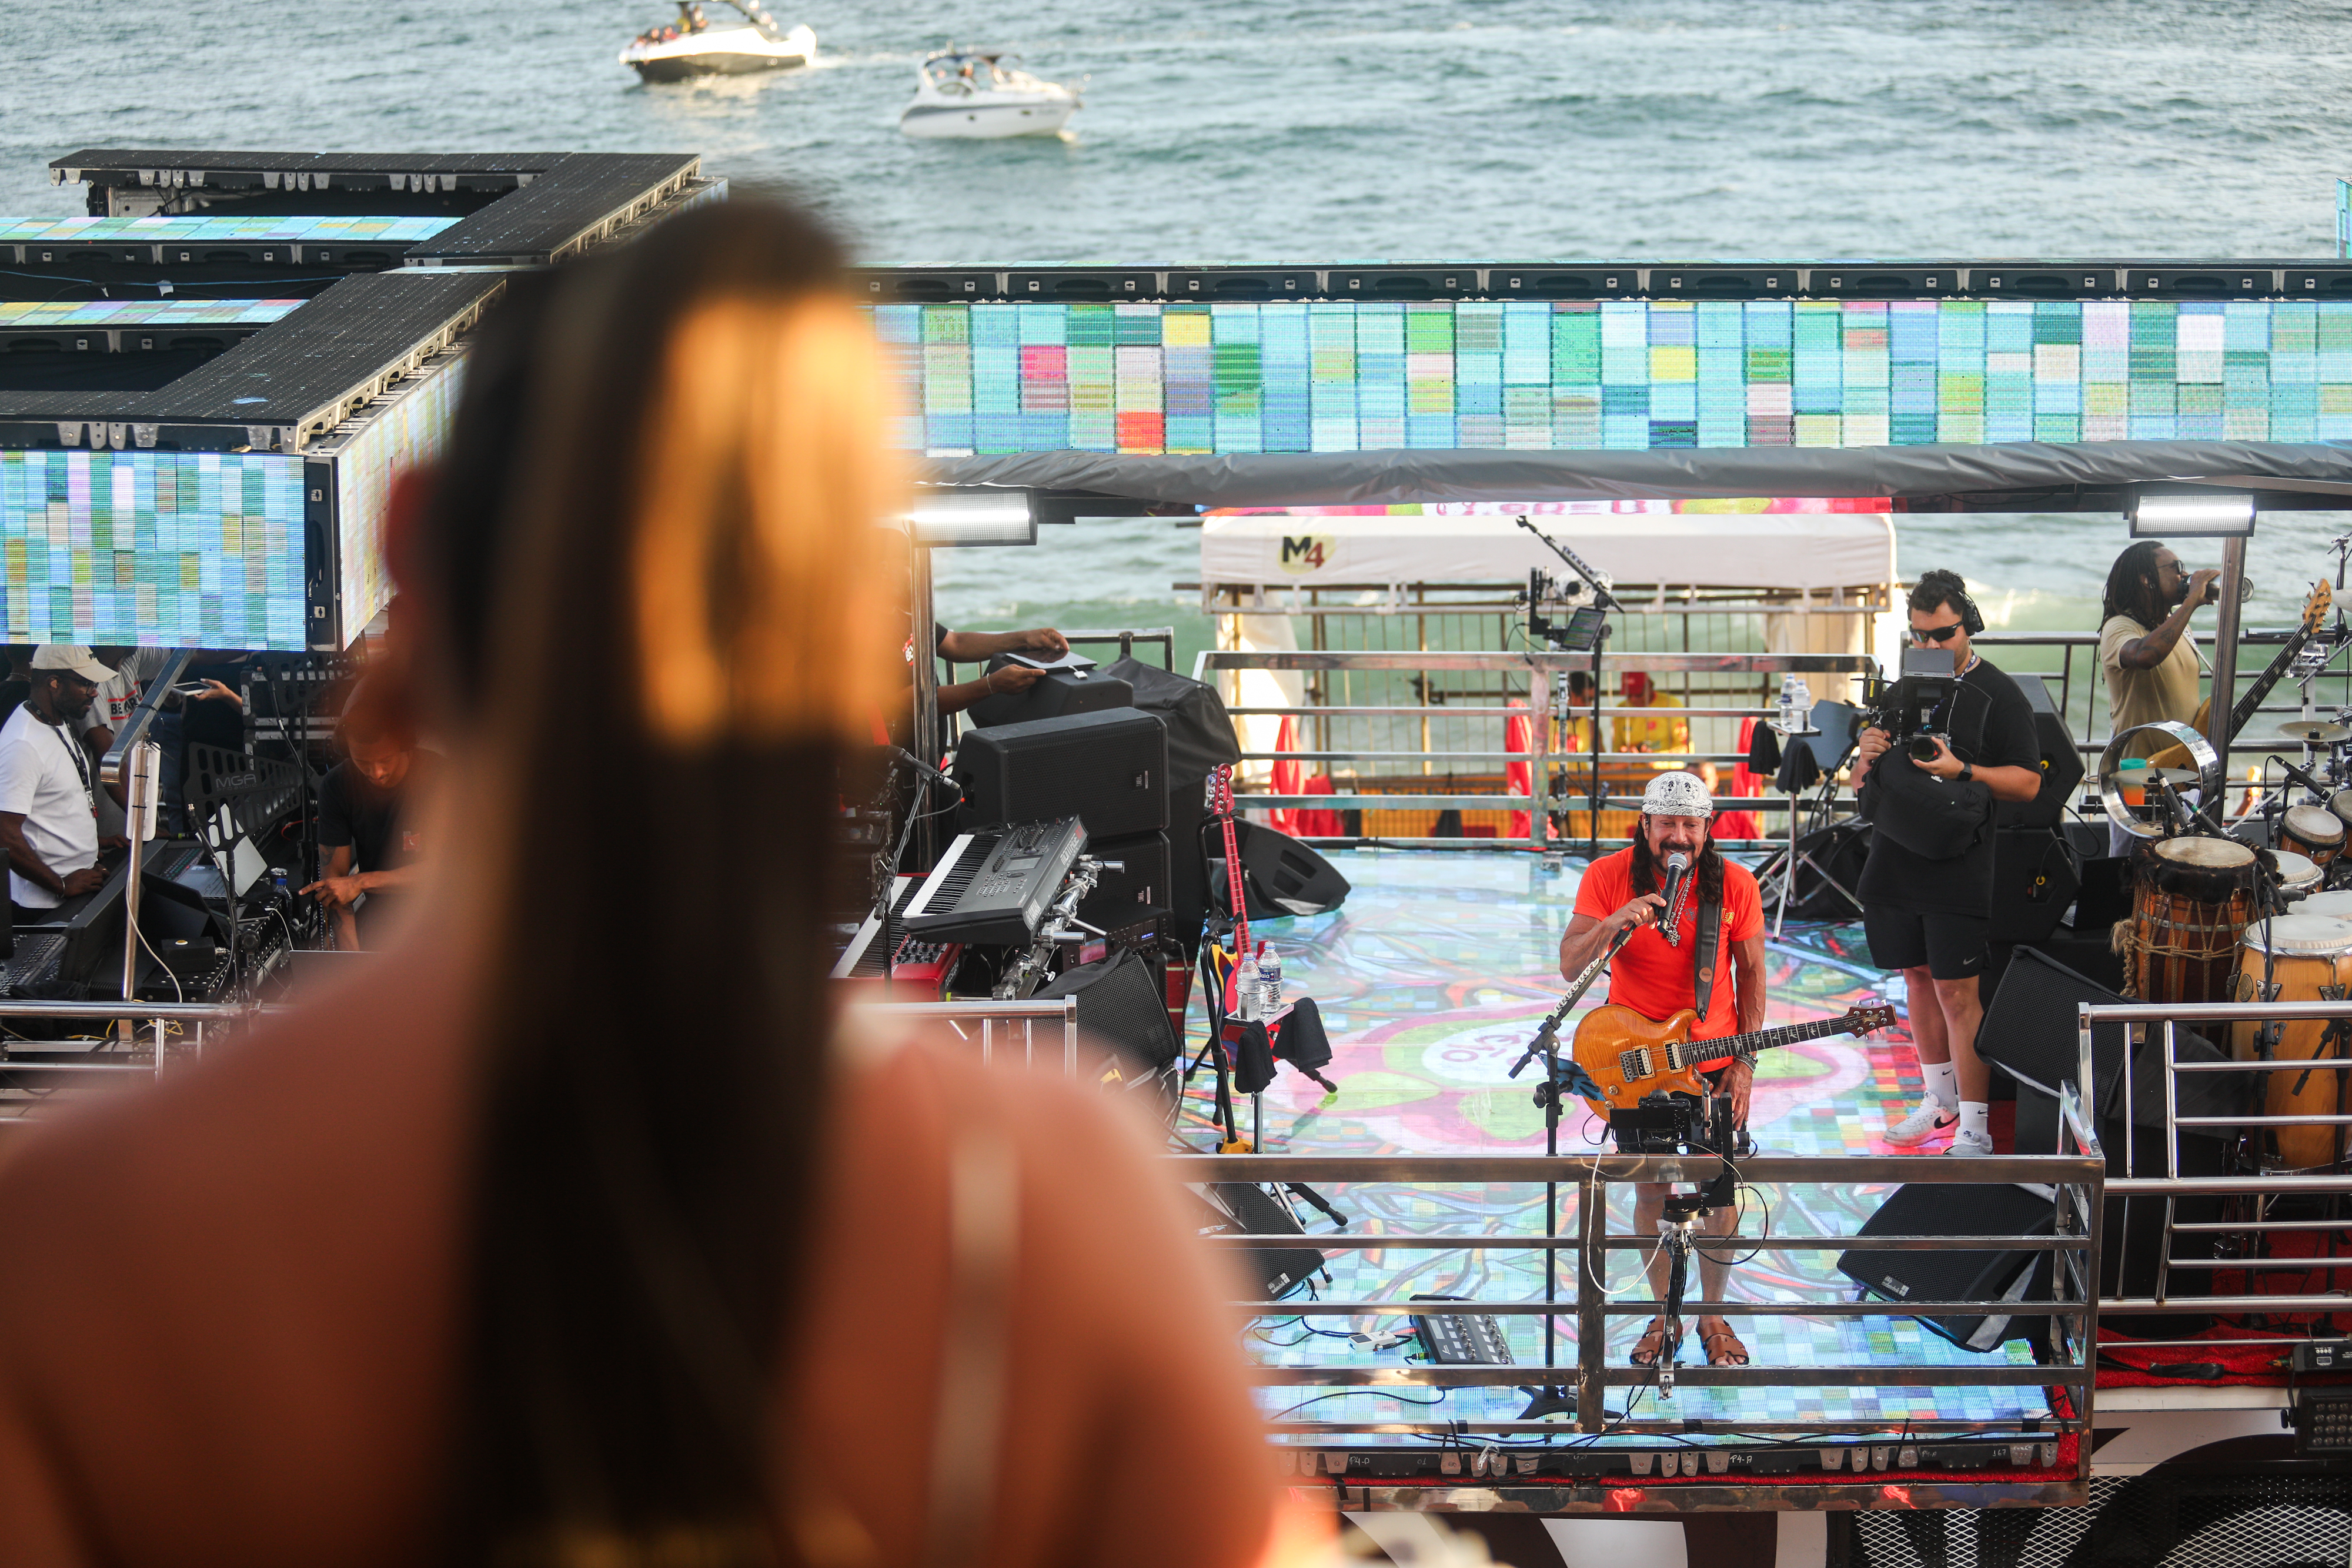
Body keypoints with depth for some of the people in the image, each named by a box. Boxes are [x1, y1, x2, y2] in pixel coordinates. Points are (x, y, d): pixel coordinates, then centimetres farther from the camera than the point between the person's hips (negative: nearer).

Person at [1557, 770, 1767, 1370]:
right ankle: (1664, 1315, 26)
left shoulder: (1735, 885, -8)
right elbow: (1569, 966, -14)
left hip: (1716, 1066, 0)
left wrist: (1745, 1063, -3)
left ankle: (1712, 1312, 25)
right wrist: (1611, 926, -34)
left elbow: (1751, 974, 1)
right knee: (1651, 1192, 8)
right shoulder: (1608, 877, -10)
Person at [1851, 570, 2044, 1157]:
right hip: (1895, 861, 6)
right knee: (1918, 978, 15)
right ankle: (1940, 1098, 30)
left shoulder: (1997, 694, -4)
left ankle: (1975, 1130, -4)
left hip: (1958, 871, -6)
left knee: (1957, 993, -7)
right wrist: (1866, 756, -6)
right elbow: (1861, 784, 17)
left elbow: (2027, 783, -8)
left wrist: (1961, 772, -21)